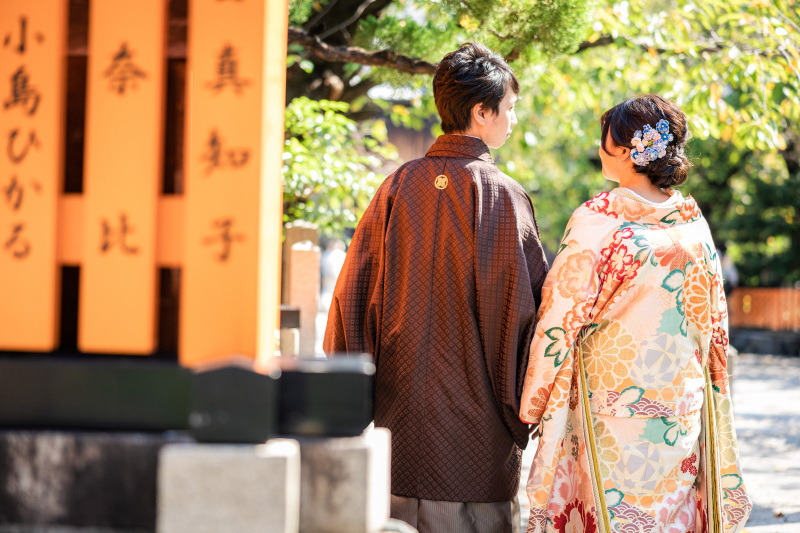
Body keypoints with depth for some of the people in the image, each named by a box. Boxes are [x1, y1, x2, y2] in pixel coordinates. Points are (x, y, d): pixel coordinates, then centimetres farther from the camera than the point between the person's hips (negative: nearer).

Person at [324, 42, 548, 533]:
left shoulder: (399, 187, 0)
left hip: (398, 405, 4)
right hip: (476, 416, -4)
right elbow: (529, 306, -9)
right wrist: (520, 410, 2)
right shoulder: (503, 197, -9)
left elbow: (352, 294, 2)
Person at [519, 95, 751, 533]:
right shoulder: (694, 220, 4)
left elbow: (561, 318, -12)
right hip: (684, 407, 5)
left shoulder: (597, 220, -12)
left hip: (612, 403, -5)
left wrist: (534, 405, -3)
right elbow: (715, 322, 10)